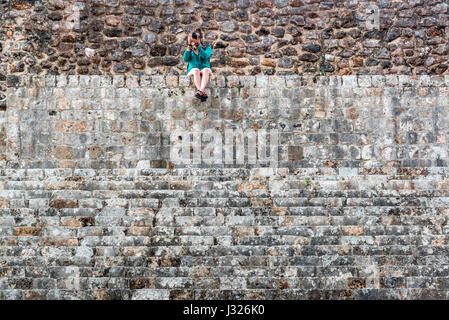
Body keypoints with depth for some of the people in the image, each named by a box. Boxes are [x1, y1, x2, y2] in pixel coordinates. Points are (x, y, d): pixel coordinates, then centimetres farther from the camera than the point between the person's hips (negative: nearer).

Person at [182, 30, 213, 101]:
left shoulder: (207, 48, 12)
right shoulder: (190, 50, 17)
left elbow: (204, 56, -12)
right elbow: (185, 59, -5)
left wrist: (198, 44, -21)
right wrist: (189, 45, -9)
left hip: (205, 71, 0)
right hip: (192, 71, 1)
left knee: (206, 70, -36)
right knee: (196, 70, -35)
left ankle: (200, 91, -57)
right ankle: (203, 93, -52)